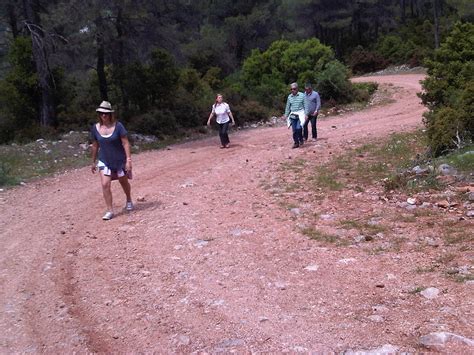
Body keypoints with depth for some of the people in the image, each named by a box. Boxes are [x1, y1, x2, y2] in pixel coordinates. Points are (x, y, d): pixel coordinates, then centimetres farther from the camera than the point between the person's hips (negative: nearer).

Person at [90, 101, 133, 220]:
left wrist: (129, 159, -20)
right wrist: (93, 162, 13)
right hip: (104, 161, 2)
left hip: (119, 160, -2)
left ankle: (129, 201, 44)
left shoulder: (118, 126, -14)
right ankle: (110, 211, -2)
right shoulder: (95, 128, -4)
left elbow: (125, 143, -14)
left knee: (124, 182, 17)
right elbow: (95, 146, 7)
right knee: (105, 185, -11)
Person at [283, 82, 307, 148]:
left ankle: (301, 139, 6)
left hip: (300, 114, -4)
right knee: (294, 130, 2)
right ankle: (296, 143, 14)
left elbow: (305, 105, -2)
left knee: (298, 128, -19)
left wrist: (306, 114, -7)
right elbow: (288, 106, 15)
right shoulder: (289, 97, 5)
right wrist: (286, 115, 15)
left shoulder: (302, 95, -5)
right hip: (293, 115, 4)